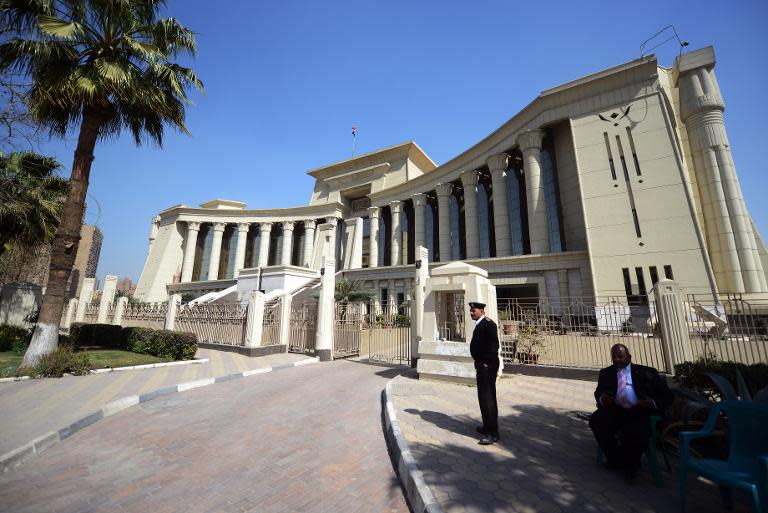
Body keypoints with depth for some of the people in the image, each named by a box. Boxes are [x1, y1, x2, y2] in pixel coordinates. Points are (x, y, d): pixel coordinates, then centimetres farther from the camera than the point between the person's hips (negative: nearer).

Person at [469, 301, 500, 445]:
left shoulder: (488, 324, -16)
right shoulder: (479, 325, 14)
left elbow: (494, 345, -23)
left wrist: (486, 362, -19)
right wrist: (478, 362, 16)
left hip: (487, 366, -10)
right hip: (481, 365, 10)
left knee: (486, 397, -7)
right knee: (485, 396, 19)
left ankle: (492, 432, 2)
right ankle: (488, 425, 32)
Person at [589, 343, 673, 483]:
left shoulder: (646, 372, 10)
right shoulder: (606, 372, 16)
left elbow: (667, 395, 6)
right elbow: (598, 392, 13)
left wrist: (653, 403, -15)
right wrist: (601, 399, -12)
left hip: (638, 412, -2)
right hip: (615, 410, 2)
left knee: (638, 434, -33)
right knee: (595, 421, -27)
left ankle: (630, 465, 4)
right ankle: (616, 460, 1)